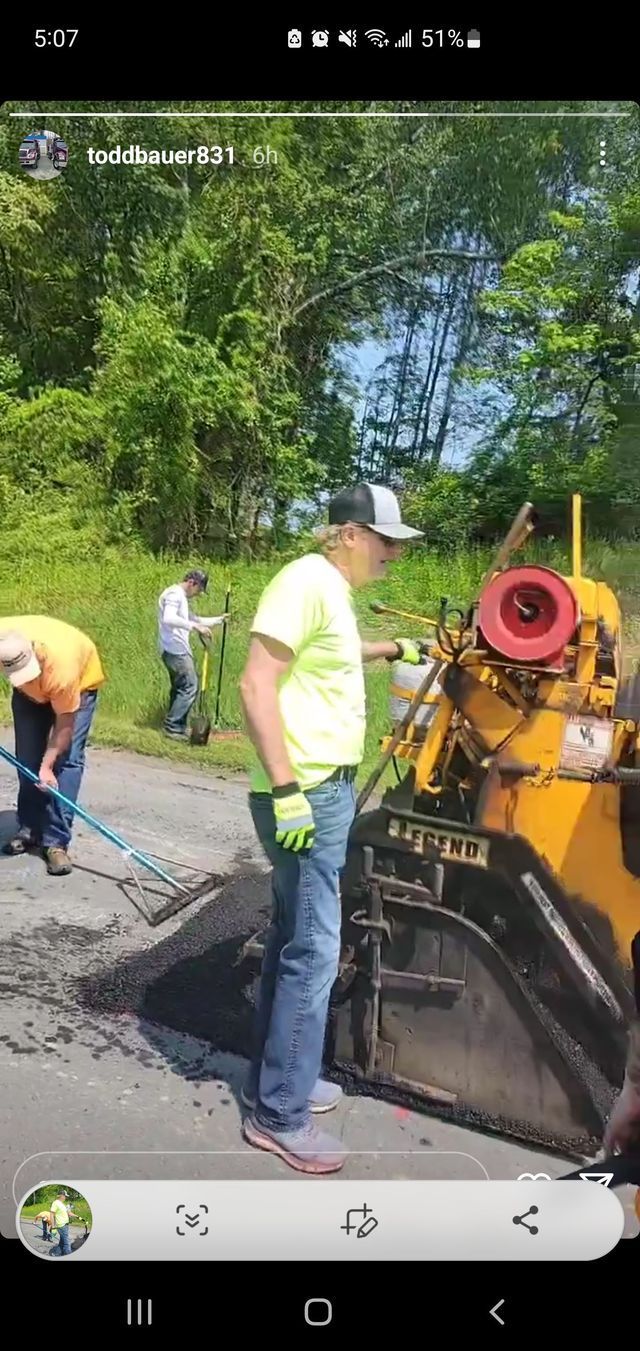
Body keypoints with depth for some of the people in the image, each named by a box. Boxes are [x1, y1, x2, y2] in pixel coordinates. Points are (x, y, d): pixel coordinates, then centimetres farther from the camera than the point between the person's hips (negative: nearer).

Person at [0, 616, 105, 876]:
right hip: (30, 691, 5)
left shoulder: (61, 666, -43)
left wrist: (46, 766, -26)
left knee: (67, 759, -14)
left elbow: (65, 721, -29)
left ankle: (56, 842, -12)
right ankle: (29, 830, 15)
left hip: (80, 681, -4)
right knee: (27, 758, 1)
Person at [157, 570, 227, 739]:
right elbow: (168, 619, -27)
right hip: (175, 650, -11)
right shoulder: (174, 594, -10)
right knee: (190, 687, -11)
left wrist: (217, 620, 29)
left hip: (177, 650, 11)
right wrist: (195, 626, -30)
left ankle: (174, 728, 15)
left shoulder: (181, 597, 23)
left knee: (179, 688, 12)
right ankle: (173, 727, -8)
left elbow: (193, 620, 35)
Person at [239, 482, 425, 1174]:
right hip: (305, 794, -10)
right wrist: (286, 790, -26)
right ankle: (280, 1115, 11)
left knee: (293, 940, 17)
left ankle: (274, 1082, 31)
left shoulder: (335, 589, 14)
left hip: (328, 790, 10)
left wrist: (392, 648, 37)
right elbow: (257, 685, -23)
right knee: (313, 951, -3)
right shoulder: (305, 581, -16)